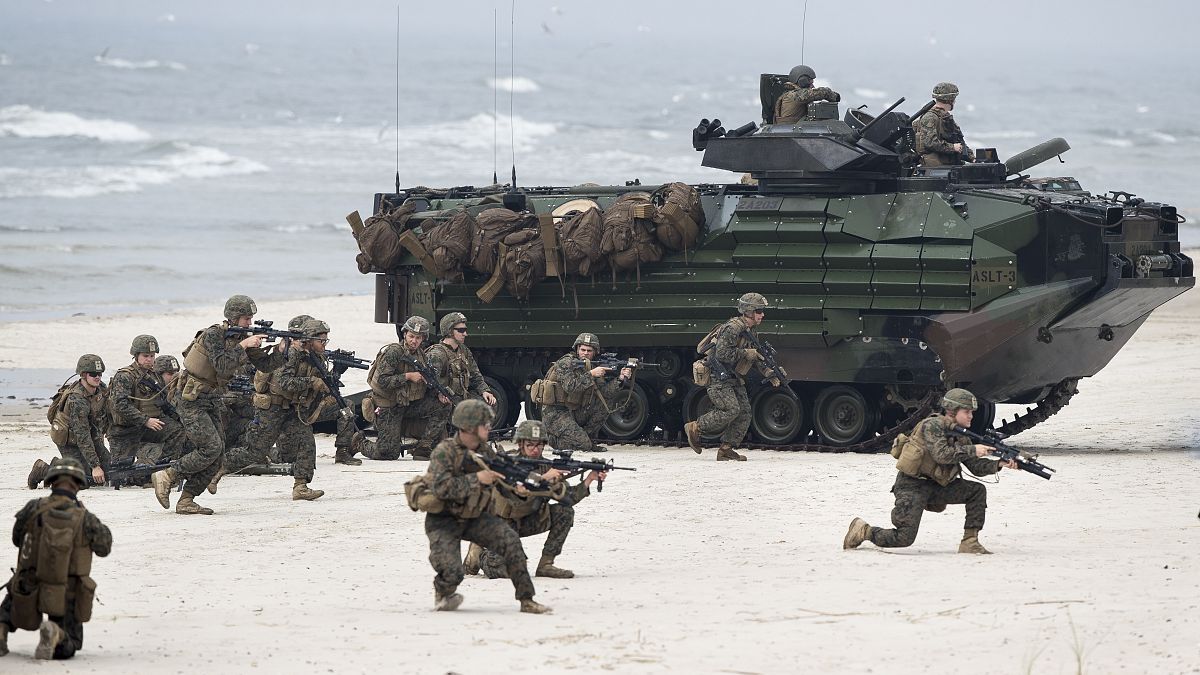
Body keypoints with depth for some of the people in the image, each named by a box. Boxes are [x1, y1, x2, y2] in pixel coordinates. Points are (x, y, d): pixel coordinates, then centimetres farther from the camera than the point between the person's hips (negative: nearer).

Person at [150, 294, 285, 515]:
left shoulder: (243, 338, 5)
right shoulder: (213, 335, -18)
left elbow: (265, 364, 4)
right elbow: (222, 367, -29)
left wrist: (282, 350, -12)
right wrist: (243, 346, -28)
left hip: (213, 401, 8)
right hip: (192, 400, -8)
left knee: (217, 453, 1)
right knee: (210, 447, -17)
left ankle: (186, 501, 5)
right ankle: (166, 476, -5)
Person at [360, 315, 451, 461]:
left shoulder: (420, 354, 5)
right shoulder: (393, 352, -18)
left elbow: (426, 382, 15)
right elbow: (382, 381, -24)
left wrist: (438, 394, -5)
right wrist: (408, 376, -25)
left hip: (409, 404, 7)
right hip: (388, 408, -7)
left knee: (443, 406, -10)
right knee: (389, 453, -13)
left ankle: (423, 449, -6)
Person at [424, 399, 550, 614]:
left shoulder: (486, 452, 2)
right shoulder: (444, 452, -18)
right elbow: (441, 487, -30)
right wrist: (476, 479, -28)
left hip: (475, 517, 5)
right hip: (444, 522, -5)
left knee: (510, 540, -21)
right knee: (452, 572, -24)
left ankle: (527, 600, -16)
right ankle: (442, 593, 15)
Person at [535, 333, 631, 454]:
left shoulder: (591, 367, 8)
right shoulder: (565, 364, -13)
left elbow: (605, 391, -1)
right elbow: (570, 387, -28)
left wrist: (621, 379, -16)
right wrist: (591, 375, -28)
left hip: (574, 412, 8)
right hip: (555, 413, -8)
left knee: (608, 400, -2)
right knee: (583, 446, -22)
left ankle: (588, 437, 4)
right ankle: (556, 439, 6)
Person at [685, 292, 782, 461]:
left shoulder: (750, 332, 13)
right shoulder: (733, 328, -18)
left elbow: (757, 358, 22)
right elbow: (722, 354, -27)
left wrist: (770, 374, 10)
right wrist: (747, 354, -22)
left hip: (733, 378, 10)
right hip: (718, 378, -10)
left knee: (744, 413, 0)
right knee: (731, 410, -20)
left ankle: (726, 449, 3)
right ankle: (695, 428, -4)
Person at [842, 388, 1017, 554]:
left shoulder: (960, 436, 10)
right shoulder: (932, 426, -14)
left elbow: (975, 466, 8)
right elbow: (941, 454, -28)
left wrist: (999, 465, -9)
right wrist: (972, 450, -26)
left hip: (936, 485, 8)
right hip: (912, 486, -8)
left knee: (977, 491, -5)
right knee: (905, 538, -17)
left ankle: (970, 542, -3)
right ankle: (862, 531, 6)